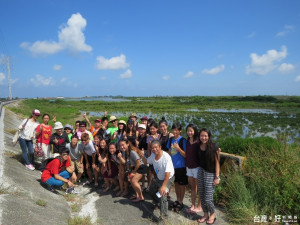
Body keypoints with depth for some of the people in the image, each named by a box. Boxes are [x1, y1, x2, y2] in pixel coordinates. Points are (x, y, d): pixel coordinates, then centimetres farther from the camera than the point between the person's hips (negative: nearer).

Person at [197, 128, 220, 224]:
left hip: (210, 174, -5)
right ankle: (205, 214, 33)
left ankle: (212, 214, 25)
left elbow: (217, 162, -11)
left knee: (208, 198, -3)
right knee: (202, 195, 12)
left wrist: (217, 177, -12)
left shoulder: (214, 147, -14)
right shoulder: (199, 146, -1)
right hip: (201, 172, 5)